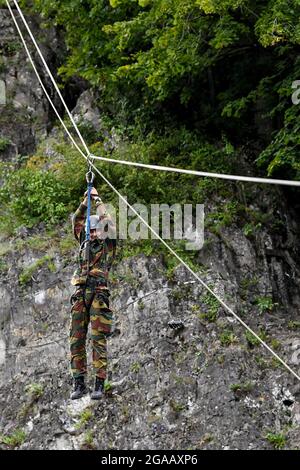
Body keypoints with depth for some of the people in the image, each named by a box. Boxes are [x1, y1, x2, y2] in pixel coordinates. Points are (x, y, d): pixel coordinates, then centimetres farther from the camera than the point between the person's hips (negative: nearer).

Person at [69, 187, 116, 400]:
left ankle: (100, 384, -4)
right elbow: (77, 220, 18)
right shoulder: (85, 242, 20)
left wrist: (97, 198, 4)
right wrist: (85, 201, 7)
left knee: (98, 339, -7)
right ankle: (80, 383, 7)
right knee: (76, 339, 2)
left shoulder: (109, 243, 8)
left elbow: (107, 220, -3)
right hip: (81, 294, 5)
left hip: (99, 294, -5)